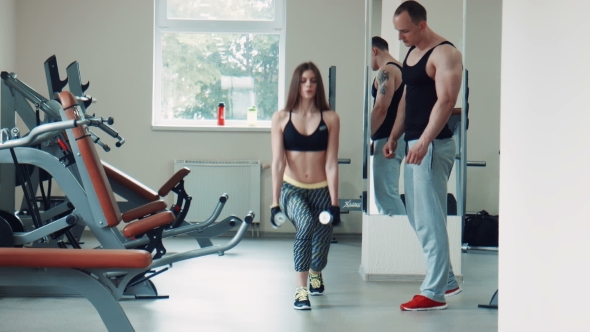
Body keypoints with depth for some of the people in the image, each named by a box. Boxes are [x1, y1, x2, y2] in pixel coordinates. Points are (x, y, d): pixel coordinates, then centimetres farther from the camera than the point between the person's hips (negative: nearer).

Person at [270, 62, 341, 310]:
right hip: (292, 189, -1)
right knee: (306, 223, -34)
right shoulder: (281, 119, -2)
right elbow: (278, 163, -6)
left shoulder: (330, 119, -2)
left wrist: (334, 203, -9)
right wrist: (275, 202, -10)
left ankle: (315, 272, 44)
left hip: (321, 190, 1)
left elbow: (331, 163, -5)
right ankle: (301, 290, -24)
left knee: (320, 257, 3)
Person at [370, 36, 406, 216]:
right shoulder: (400, 69, 19)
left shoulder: (386, 71, -11)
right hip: (396, 137, 11)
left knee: (386, 193, -13)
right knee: (384, 192, 13)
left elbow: (381, 109, -21)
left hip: (388, 139, -11)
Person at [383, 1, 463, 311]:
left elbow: (446, 101, -22)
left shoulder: (445, 53, -12)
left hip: (433, 145, -10)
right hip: (413, 143, 10)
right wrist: (394, 137, 20)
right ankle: (447, 280, 24)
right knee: (418, 216, 14)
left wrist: (424, 142, -30)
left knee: (429, 219, -8)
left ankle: (434, 293, -2)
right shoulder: (412, 53, 16)